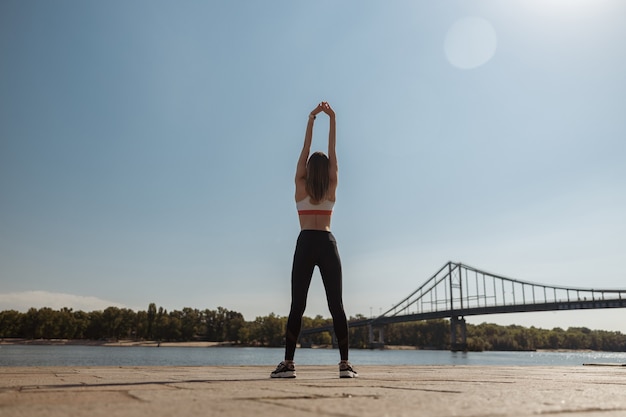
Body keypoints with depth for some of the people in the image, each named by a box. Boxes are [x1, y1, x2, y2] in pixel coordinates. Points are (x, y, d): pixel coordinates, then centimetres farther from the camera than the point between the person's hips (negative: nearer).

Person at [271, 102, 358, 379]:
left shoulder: (301, 188, 3)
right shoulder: (331, 189, 6)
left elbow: (305, 149, 6)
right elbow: (332, 152, 8)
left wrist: (311, 119, 8)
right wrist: (332, 119, 9)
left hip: (306, 244, -1)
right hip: (328, 244, 1)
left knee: (297, 305, -3)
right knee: (336, 305, 1)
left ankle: (288, 363, -5)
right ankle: (345, 363, -1)